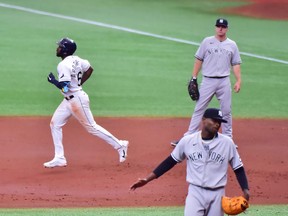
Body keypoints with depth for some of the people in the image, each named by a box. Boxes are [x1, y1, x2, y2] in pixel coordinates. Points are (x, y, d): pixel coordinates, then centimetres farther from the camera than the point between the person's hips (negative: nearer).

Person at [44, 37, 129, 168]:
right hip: (69, 100, 10)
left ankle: (119, 145, 10)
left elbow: (64, 86, -29)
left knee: (91, 127, -1)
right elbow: (89, 69, 20)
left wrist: (53, 81, -11)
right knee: (55, 123, 9)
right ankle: (59, 158, 9)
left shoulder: (64, 65, -22)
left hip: (77, 99, -10)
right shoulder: (75, 60, 6)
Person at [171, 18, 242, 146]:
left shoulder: (232, 45, 7)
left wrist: (238, 81, -4)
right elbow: (199, 60, 5)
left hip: (224, 81, 1)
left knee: (226, 111, 5)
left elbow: (236, 64, 7)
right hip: (208, 81, -1)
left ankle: (228, 138, 15)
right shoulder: (207, 42, 4)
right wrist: (194, 78, -1)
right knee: (199, 109, -2)